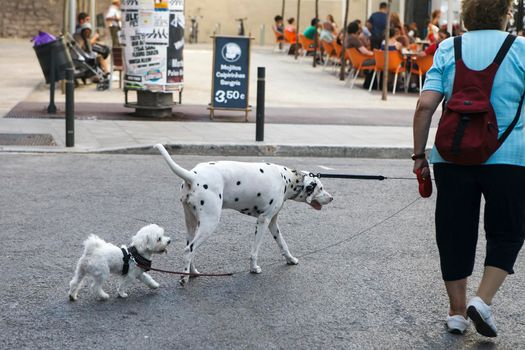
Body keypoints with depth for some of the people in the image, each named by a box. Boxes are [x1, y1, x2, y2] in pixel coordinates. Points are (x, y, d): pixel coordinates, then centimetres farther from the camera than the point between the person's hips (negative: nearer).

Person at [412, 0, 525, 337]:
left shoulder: (448, 49, 3)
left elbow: (425, 105, -4)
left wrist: (419, 154, 3)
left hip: (453, 156, 2)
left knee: (455, 233, 12)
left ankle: (457, 311, 19)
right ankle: (483, 300, -2)